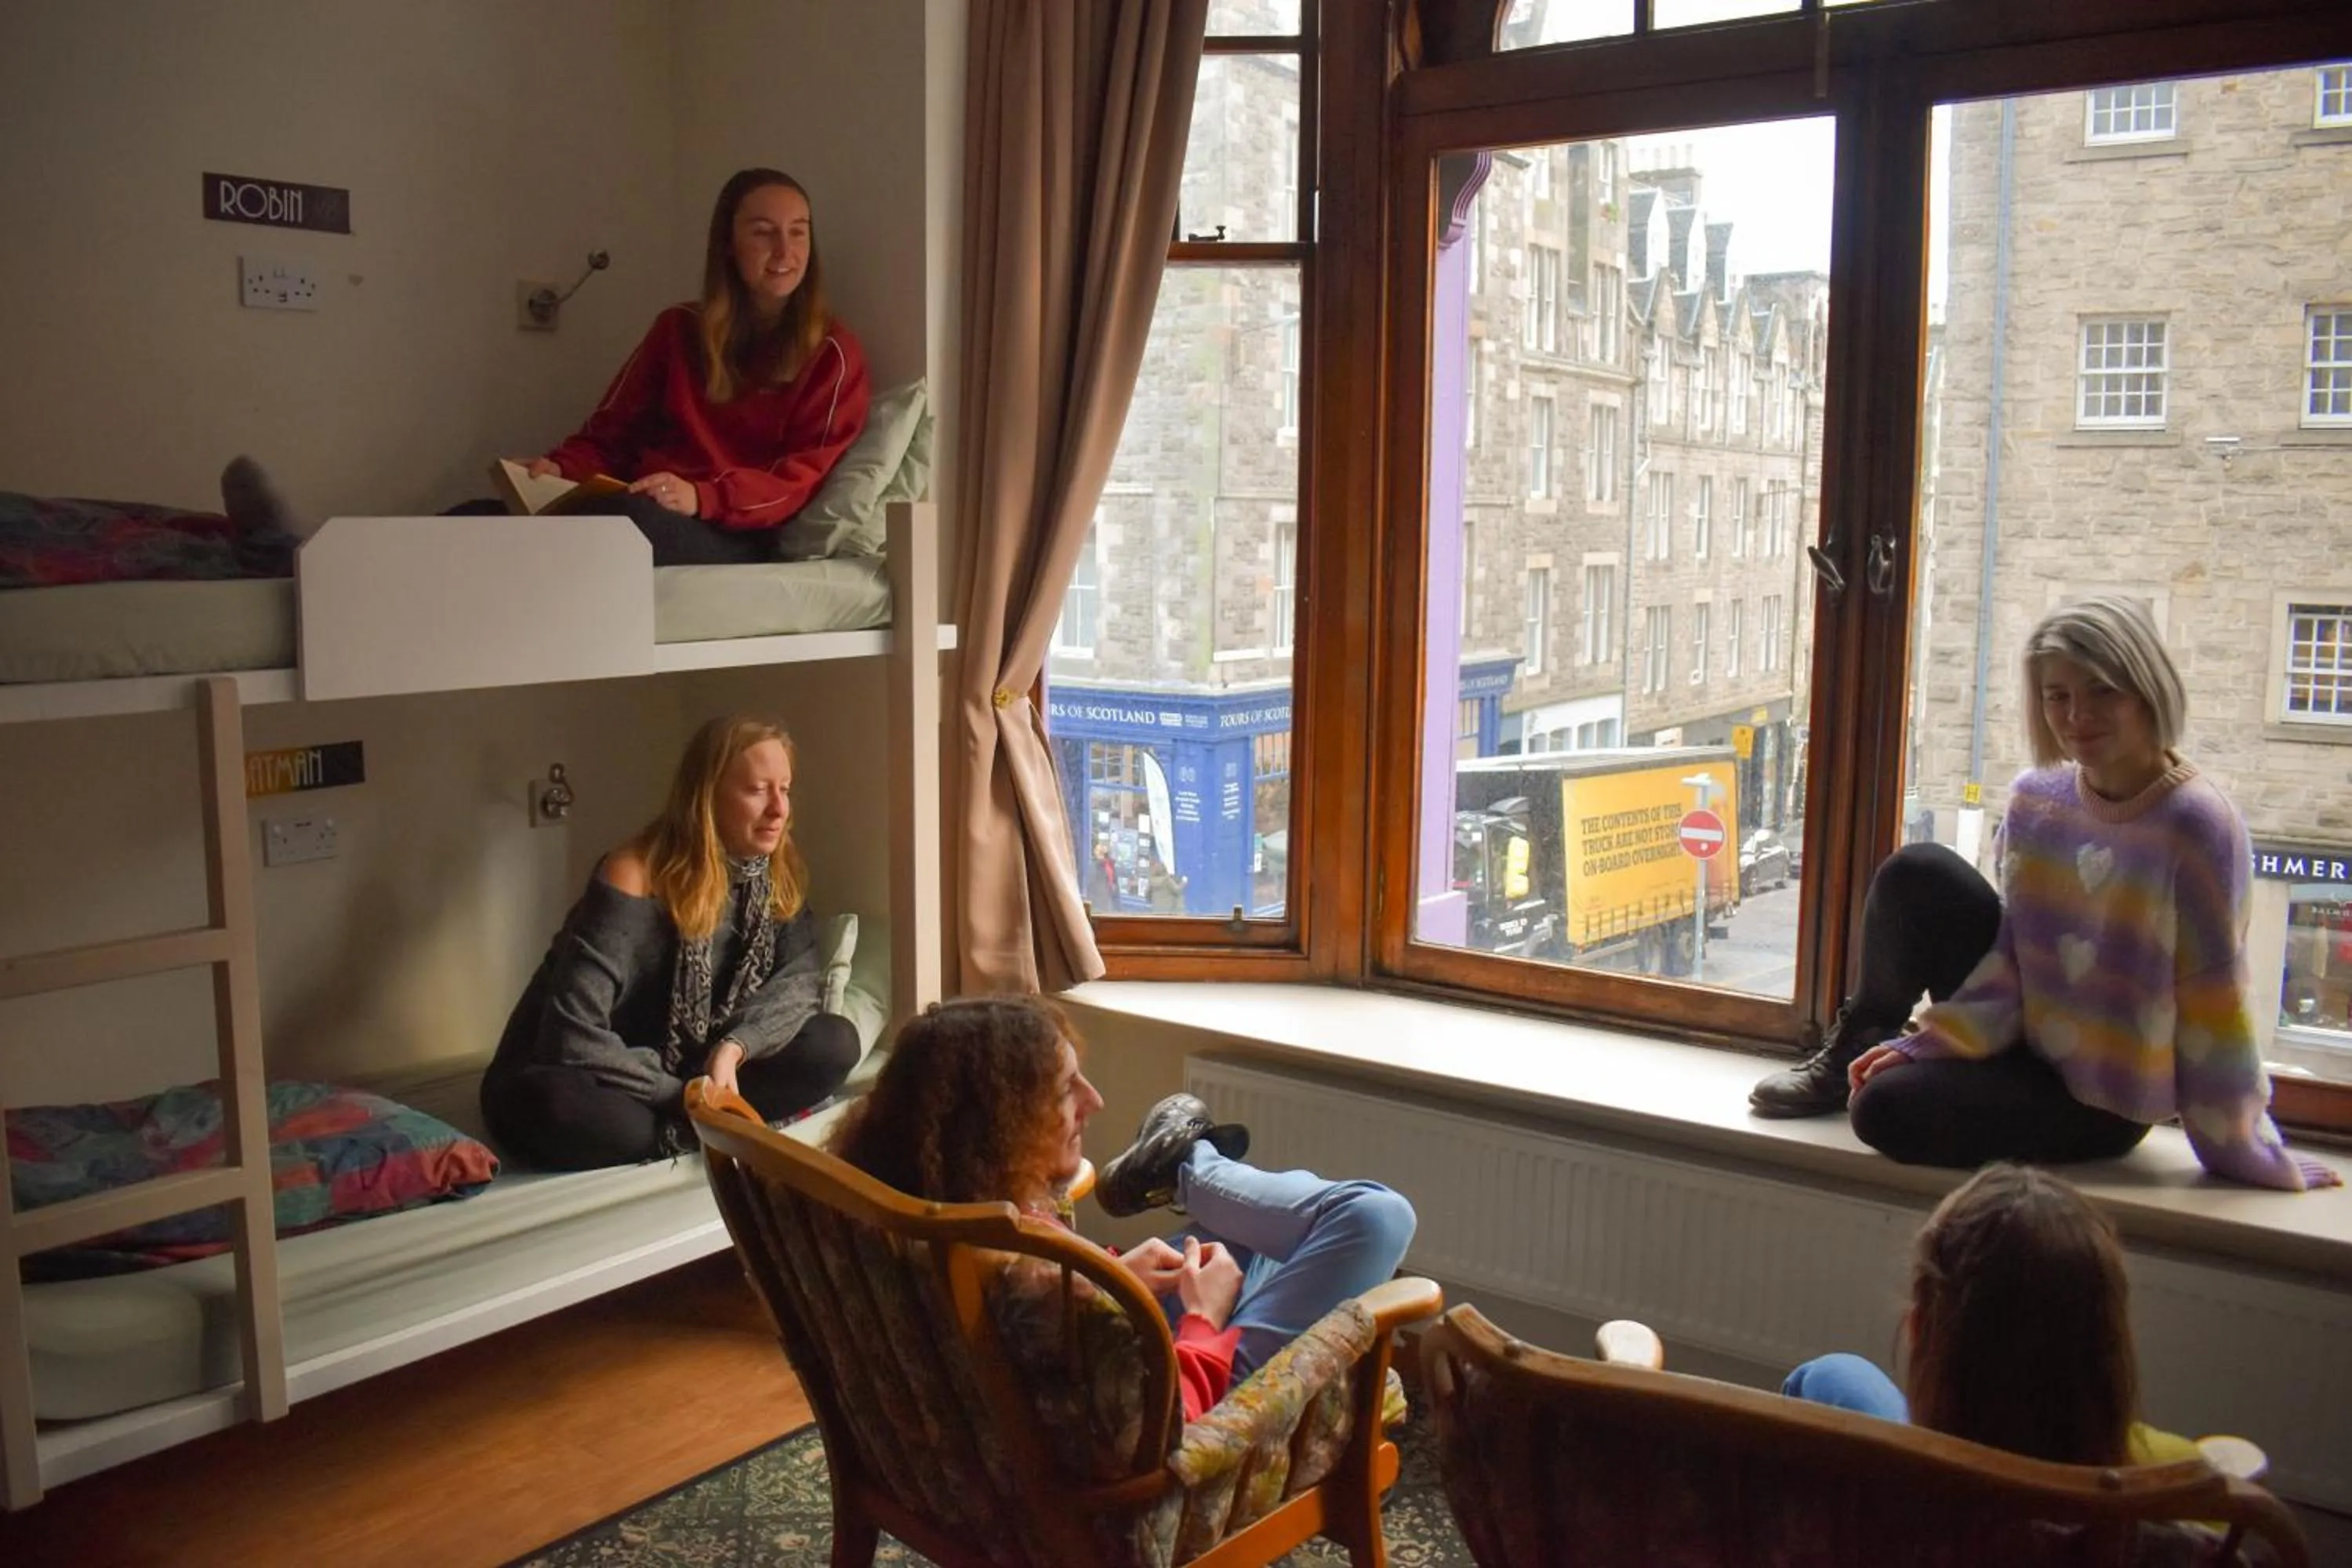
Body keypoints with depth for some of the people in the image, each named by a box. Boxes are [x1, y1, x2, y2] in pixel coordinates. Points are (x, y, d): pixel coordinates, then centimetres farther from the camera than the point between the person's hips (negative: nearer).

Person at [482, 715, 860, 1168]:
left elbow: (802, 975, -11)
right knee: (554, 1107, -41)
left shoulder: (779, 874, -3)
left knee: (834, 1044, -16)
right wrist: (686, 1097, -27)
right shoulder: (635, 876, -24)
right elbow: (572, 1038, -29)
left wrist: (734, 1047, -29)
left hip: (690, 1074, 5)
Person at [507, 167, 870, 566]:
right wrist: (561, 468, -6)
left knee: (631, 518, -40)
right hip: (644, 509, 4)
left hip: (739, 536, -4)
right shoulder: (679, 329, 20)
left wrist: (703, 498, -22)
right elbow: (612, 432, 17)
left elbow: (803, 478, -4)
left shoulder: (832, 354, 7)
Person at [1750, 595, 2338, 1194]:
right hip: (2027, 1035, 5)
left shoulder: (2195, 826, -22)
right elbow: (2013, 955, 0)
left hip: (2102, 1100, -5)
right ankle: (1860, 1040, 6)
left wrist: (2246, 1155, -11)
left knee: (1887, 1106, -25)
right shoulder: (2036, 797, -5)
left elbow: (2214, 1001, -18)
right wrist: (1927, 1042, -9)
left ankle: (1861, 1061, 11)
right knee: (1917, 874, -15)